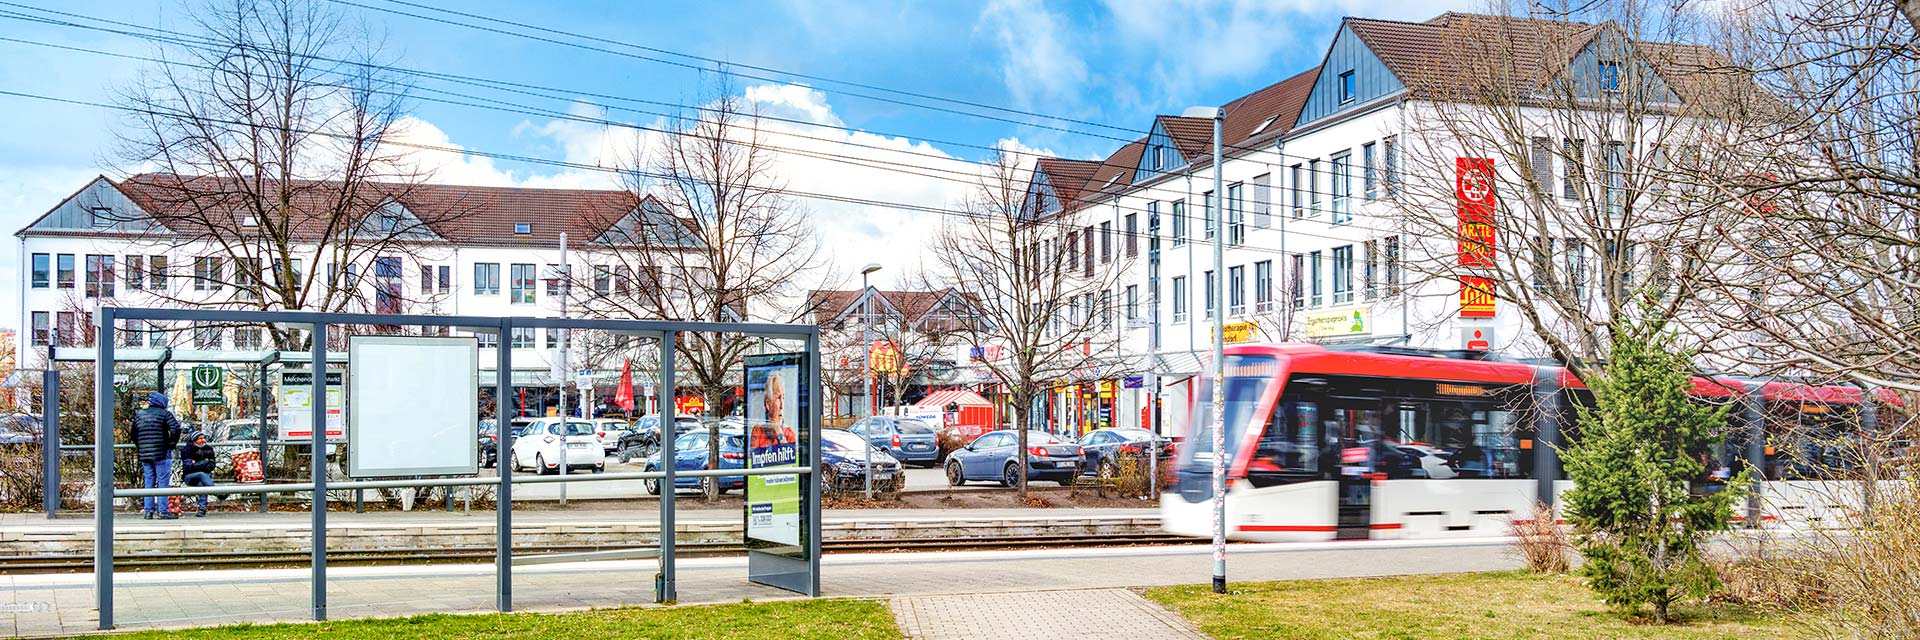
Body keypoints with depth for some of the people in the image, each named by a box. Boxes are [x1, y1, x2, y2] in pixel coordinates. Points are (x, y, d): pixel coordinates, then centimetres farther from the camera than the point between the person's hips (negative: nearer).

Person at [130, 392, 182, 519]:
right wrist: (171, 444, -4)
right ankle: (163, 511, -5)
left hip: (144, 455, 5)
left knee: (148, 483, 11)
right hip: (162, 454, -5)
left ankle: (148, 511, 9)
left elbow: (134, 434, 15)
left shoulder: (139, 415, 12)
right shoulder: (164, 414, -5)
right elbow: (175, 429, -17)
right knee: (163, 482, -2)